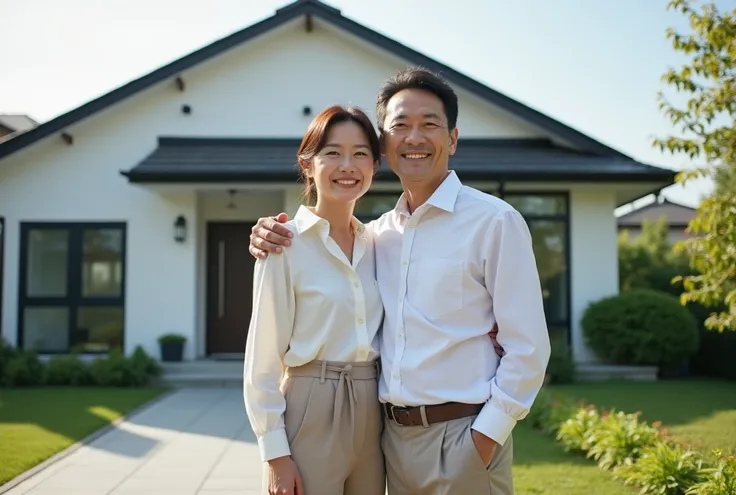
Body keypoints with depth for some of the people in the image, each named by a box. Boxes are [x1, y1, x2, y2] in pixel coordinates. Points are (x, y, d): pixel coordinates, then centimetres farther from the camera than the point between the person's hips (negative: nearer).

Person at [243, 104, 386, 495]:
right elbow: (263, 356, -9)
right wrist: (275, 453, -12)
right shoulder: (284, 243, -8)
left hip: (371, 416, 5)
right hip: (310, 415, -5)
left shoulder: (374, 243, 8)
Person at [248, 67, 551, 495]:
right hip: (394, 433, 5)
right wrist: (271, 239, 1)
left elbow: (527, 347, -9)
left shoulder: (495, 221, -9)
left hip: (462, 432, -5)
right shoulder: (378, 233, 7)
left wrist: (488, 433, -14)